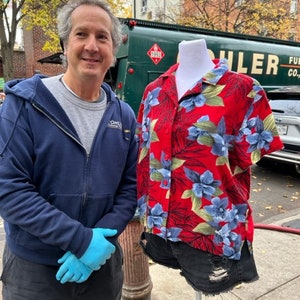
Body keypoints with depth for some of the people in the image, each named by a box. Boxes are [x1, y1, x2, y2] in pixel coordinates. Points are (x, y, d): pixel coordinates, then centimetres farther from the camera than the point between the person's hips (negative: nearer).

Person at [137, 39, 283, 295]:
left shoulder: (241, 89, -6)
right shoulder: (155, 90, 8)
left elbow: (248, 155, -5)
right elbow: (144, 152, 12)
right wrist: (146, 207, 9)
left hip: (213, 226, -4)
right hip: (159, 220, 4)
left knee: (207, 285, 13)